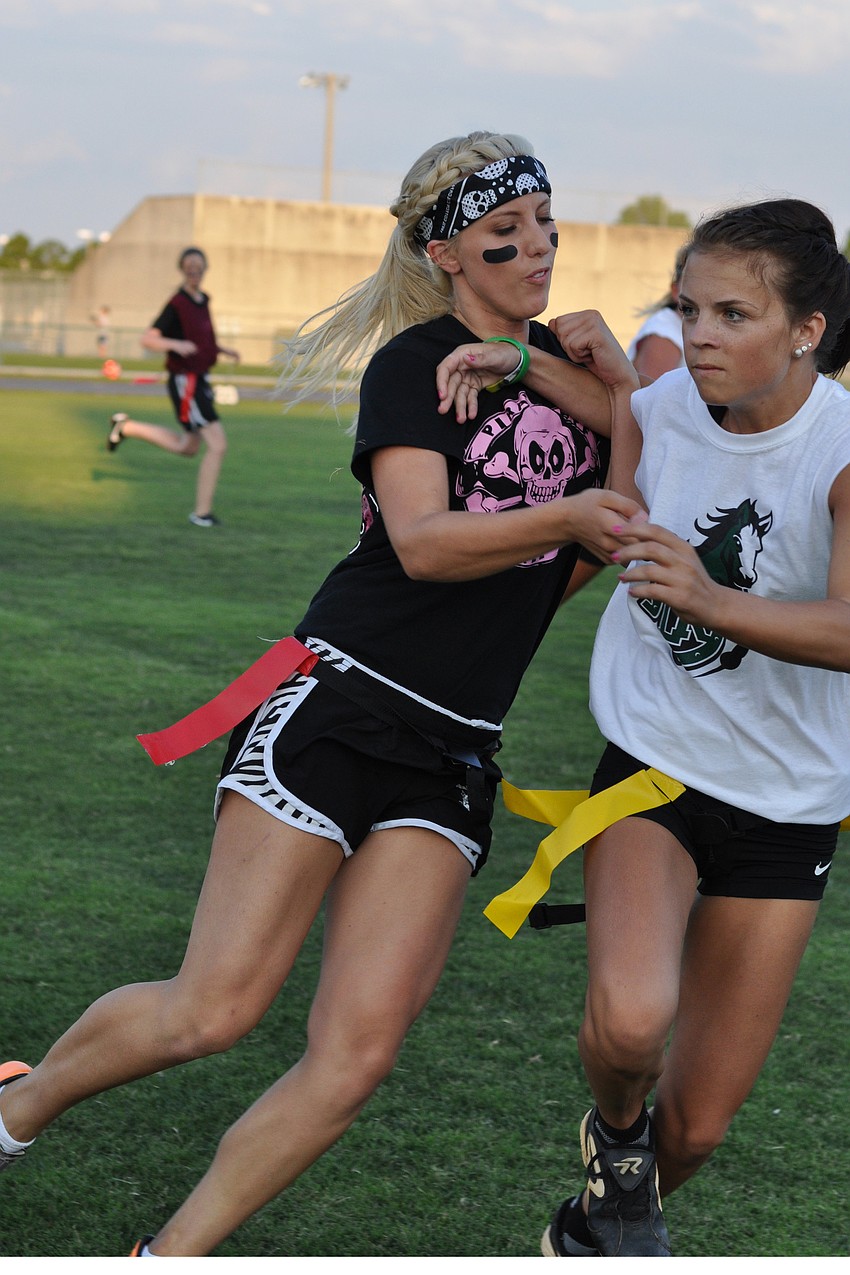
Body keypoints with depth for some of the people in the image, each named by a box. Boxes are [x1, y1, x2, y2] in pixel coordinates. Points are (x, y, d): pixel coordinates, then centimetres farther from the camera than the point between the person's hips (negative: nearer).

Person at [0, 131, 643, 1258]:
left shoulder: (562, 357, 16)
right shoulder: (413, 362, -4)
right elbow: (423, 542, -18)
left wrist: (537, 364, -5)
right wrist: (565, 517, -32)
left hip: (453, 759, 5)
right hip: (340, 703, -5)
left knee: (356, 1055, -7)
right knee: (216, 1009, -6)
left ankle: (169, 1257, 7)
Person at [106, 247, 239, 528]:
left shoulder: (203, 300, 10)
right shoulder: (177, 304, -15)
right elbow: (148, 339, -20)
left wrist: (224, 350, 11)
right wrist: (176, 344, -36)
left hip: (199, 380, 9)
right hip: (186, 381, -9)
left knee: (187, 447, 22)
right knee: (218, 445, -12)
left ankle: (127, 427, 30)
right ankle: (202, 512, -4)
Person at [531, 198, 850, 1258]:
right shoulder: (657, 411, -8)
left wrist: (711, 600, -52)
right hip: (650, 768, 1)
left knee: (698, 1123, 8)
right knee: (631, 1018, -29)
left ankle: (601, 1226, 41)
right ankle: (615, 1132, 7)